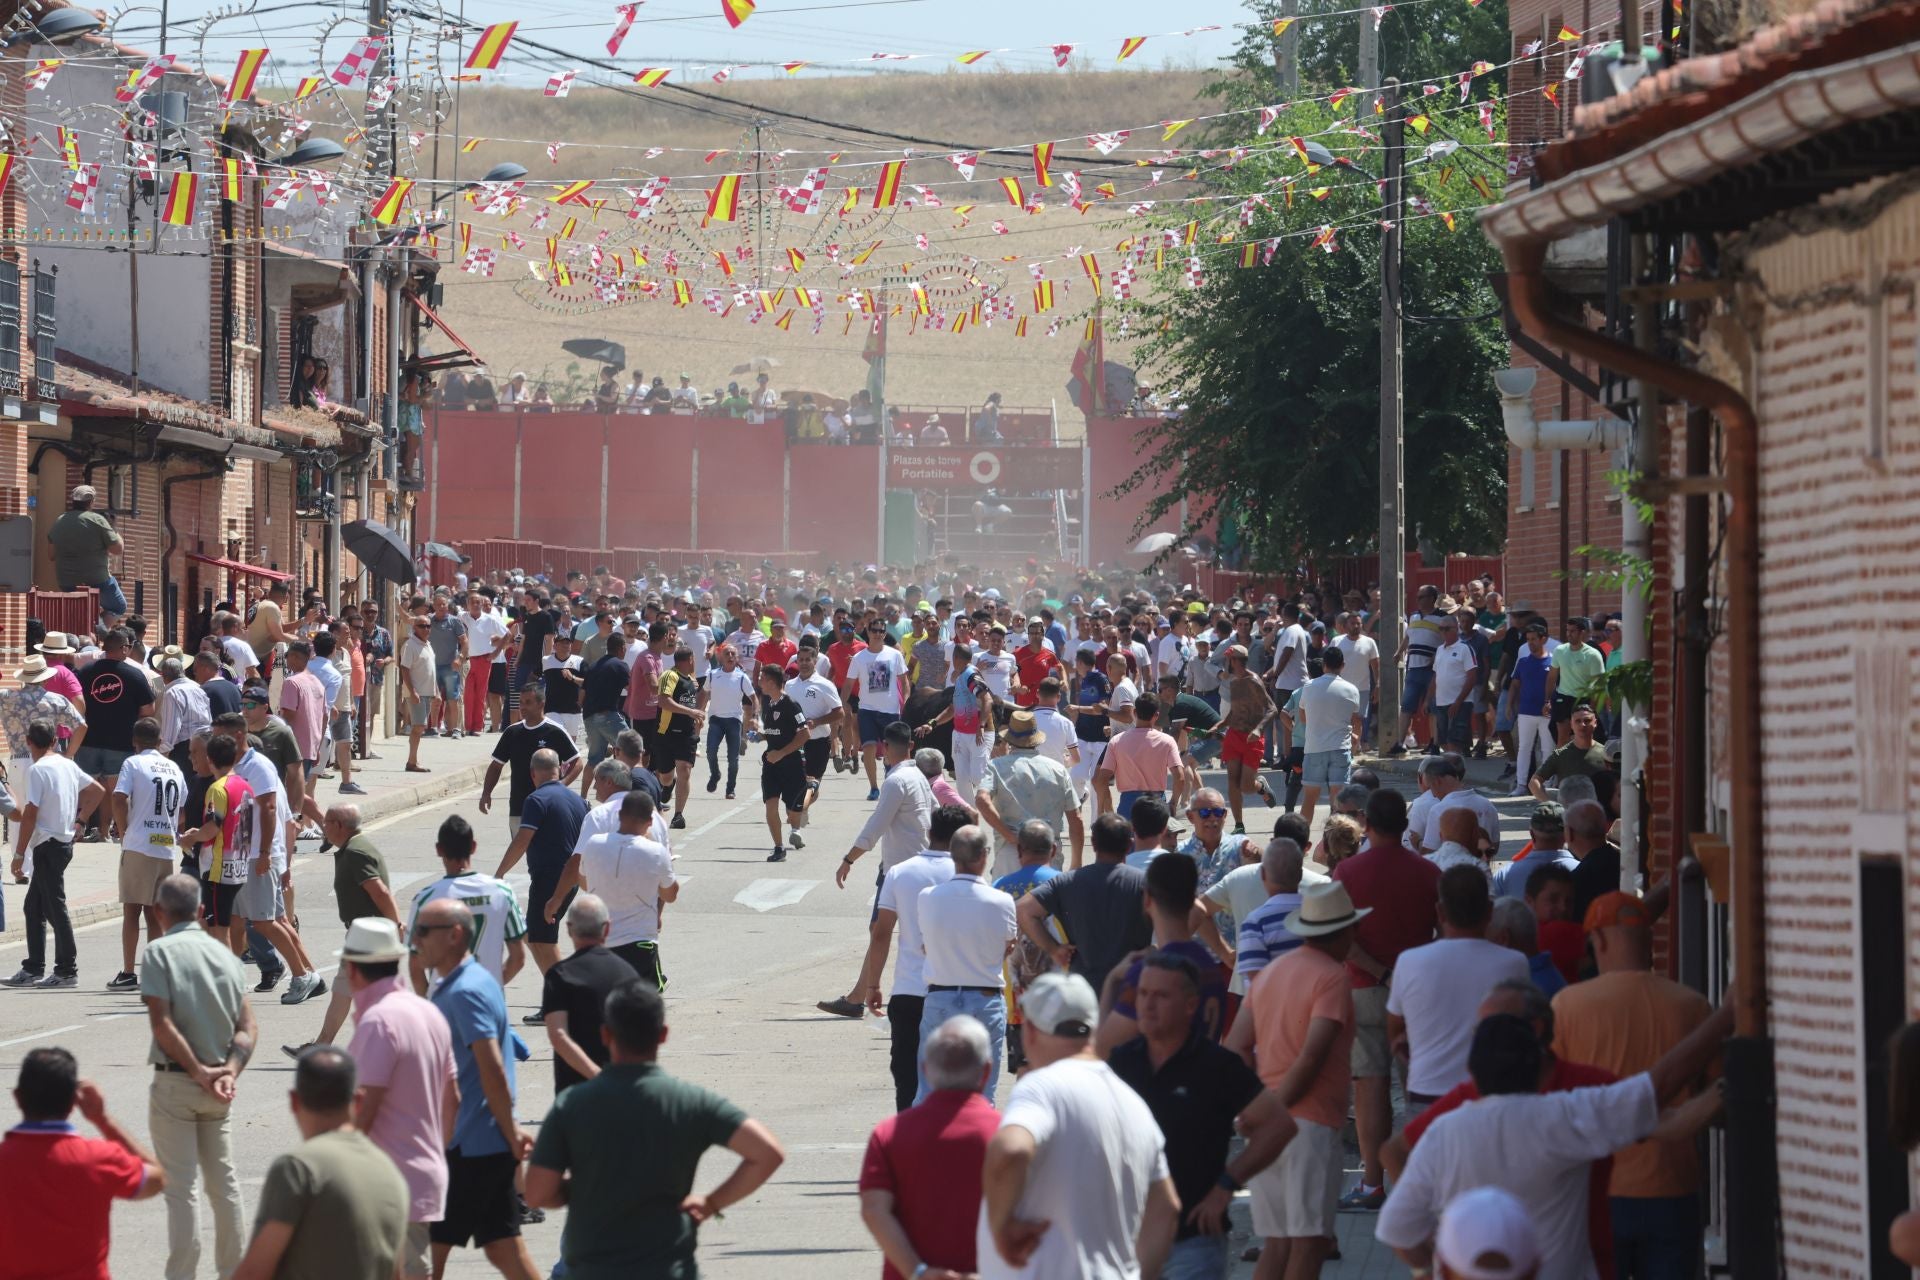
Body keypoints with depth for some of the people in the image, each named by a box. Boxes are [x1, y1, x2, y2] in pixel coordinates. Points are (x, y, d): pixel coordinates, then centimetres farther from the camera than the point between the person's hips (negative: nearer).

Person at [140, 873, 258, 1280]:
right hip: (217, 1086, 5)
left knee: (180, 1188, -1)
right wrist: (229, 1072, -9)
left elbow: (162, 1023, -18)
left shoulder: (160, 952, -10)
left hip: (175, 1081, -5)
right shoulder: (226, 955, 7)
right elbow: (246, 1027, 0)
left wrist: (198, 1071, -15)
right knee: (224, 1182, 15)